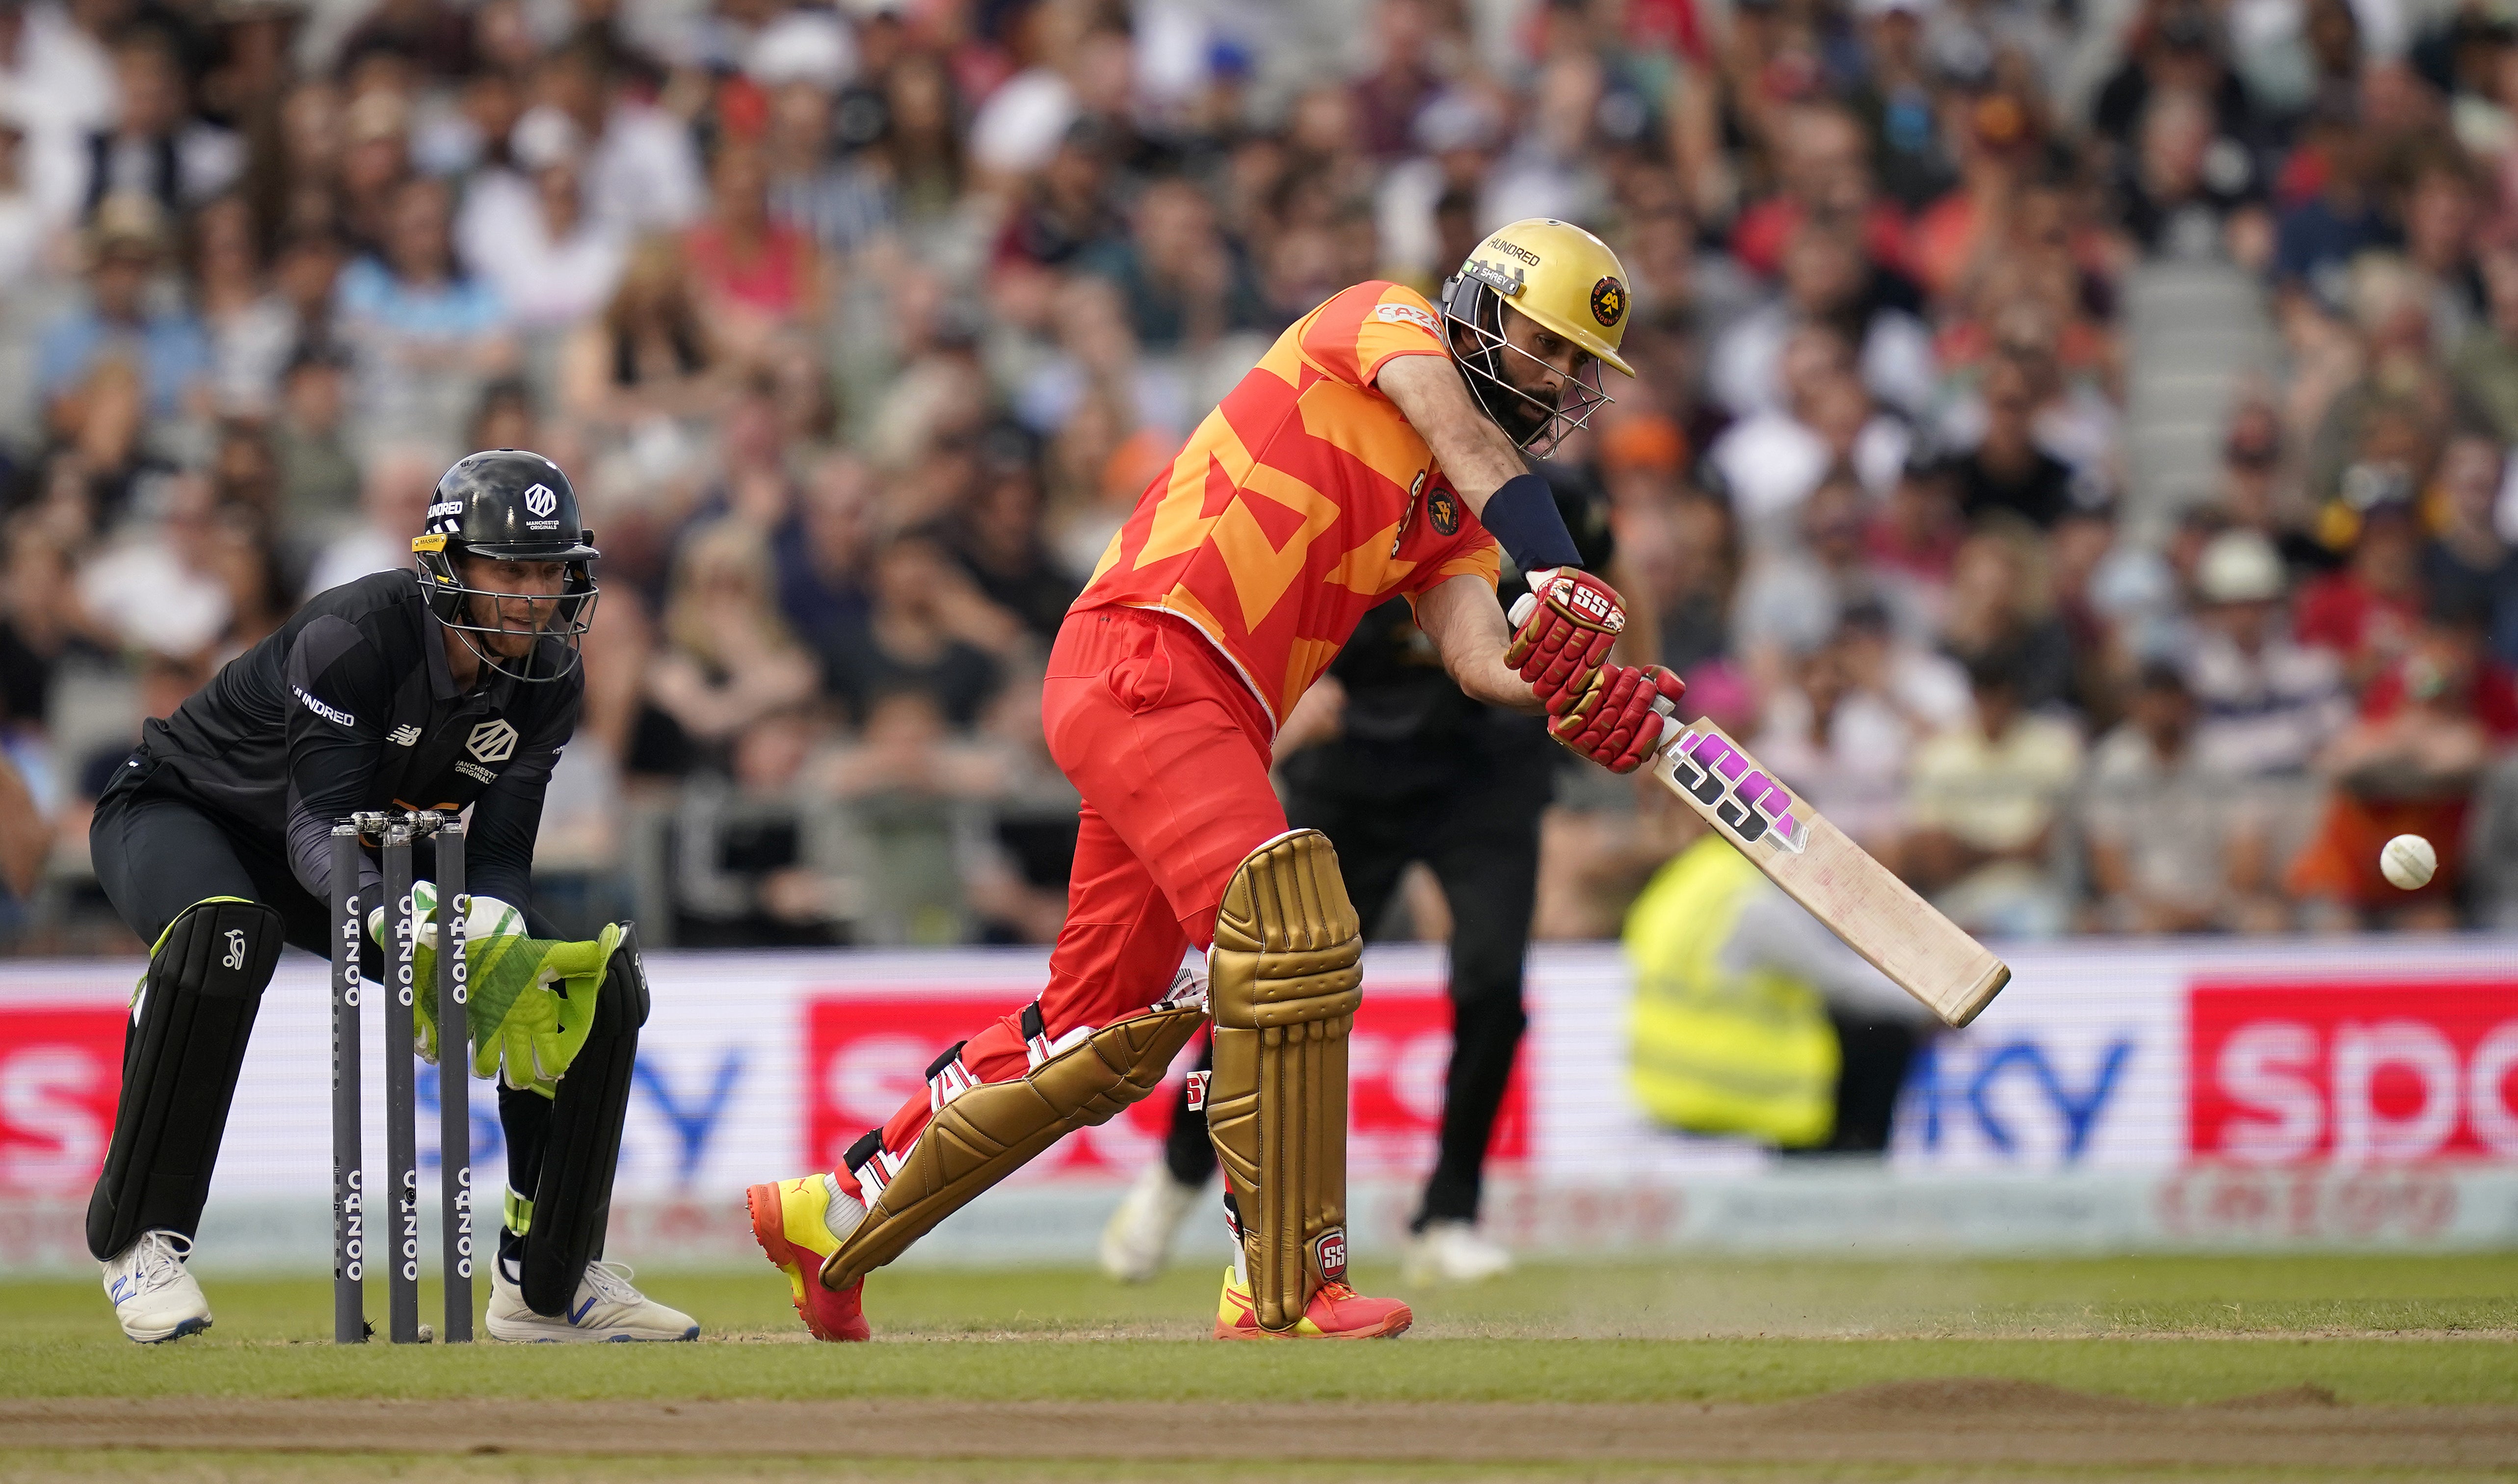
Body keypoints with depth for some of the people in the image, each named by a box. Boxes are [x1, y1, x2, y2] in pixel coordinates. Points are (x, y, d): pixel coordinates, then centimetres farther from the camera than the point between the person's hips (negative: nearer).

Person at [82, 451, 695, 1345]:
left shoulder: (549, 682, -12)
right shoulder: (354, 635, -32)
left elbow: (501, 849, -13)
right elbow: (319, 828, -36)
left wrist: (496, 931, -37)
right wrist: (396, 922, -55)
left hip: (368, 858, 7)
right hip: (180, 811, -7)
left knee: (596, 982, -6)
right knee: (223, 932, -44)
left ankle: (547, 1284, 6)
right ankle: (139, 1239, -29)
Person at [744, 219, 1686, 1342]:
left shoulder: (1455, 521, 22)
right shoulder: (1379, 321, 3)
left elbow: (1478, 655, 4)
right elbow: (1471, 443, -16)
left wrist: (1574, 697, -17)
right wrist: (1564, 582, -29)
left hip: (1222, 726, 9)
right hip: (1141, 660, -9)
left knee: (1111, 1036, 12)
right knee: (1293, 935, -23)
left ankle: (836, 1214, 27)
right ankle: (1285, 1291, -23)